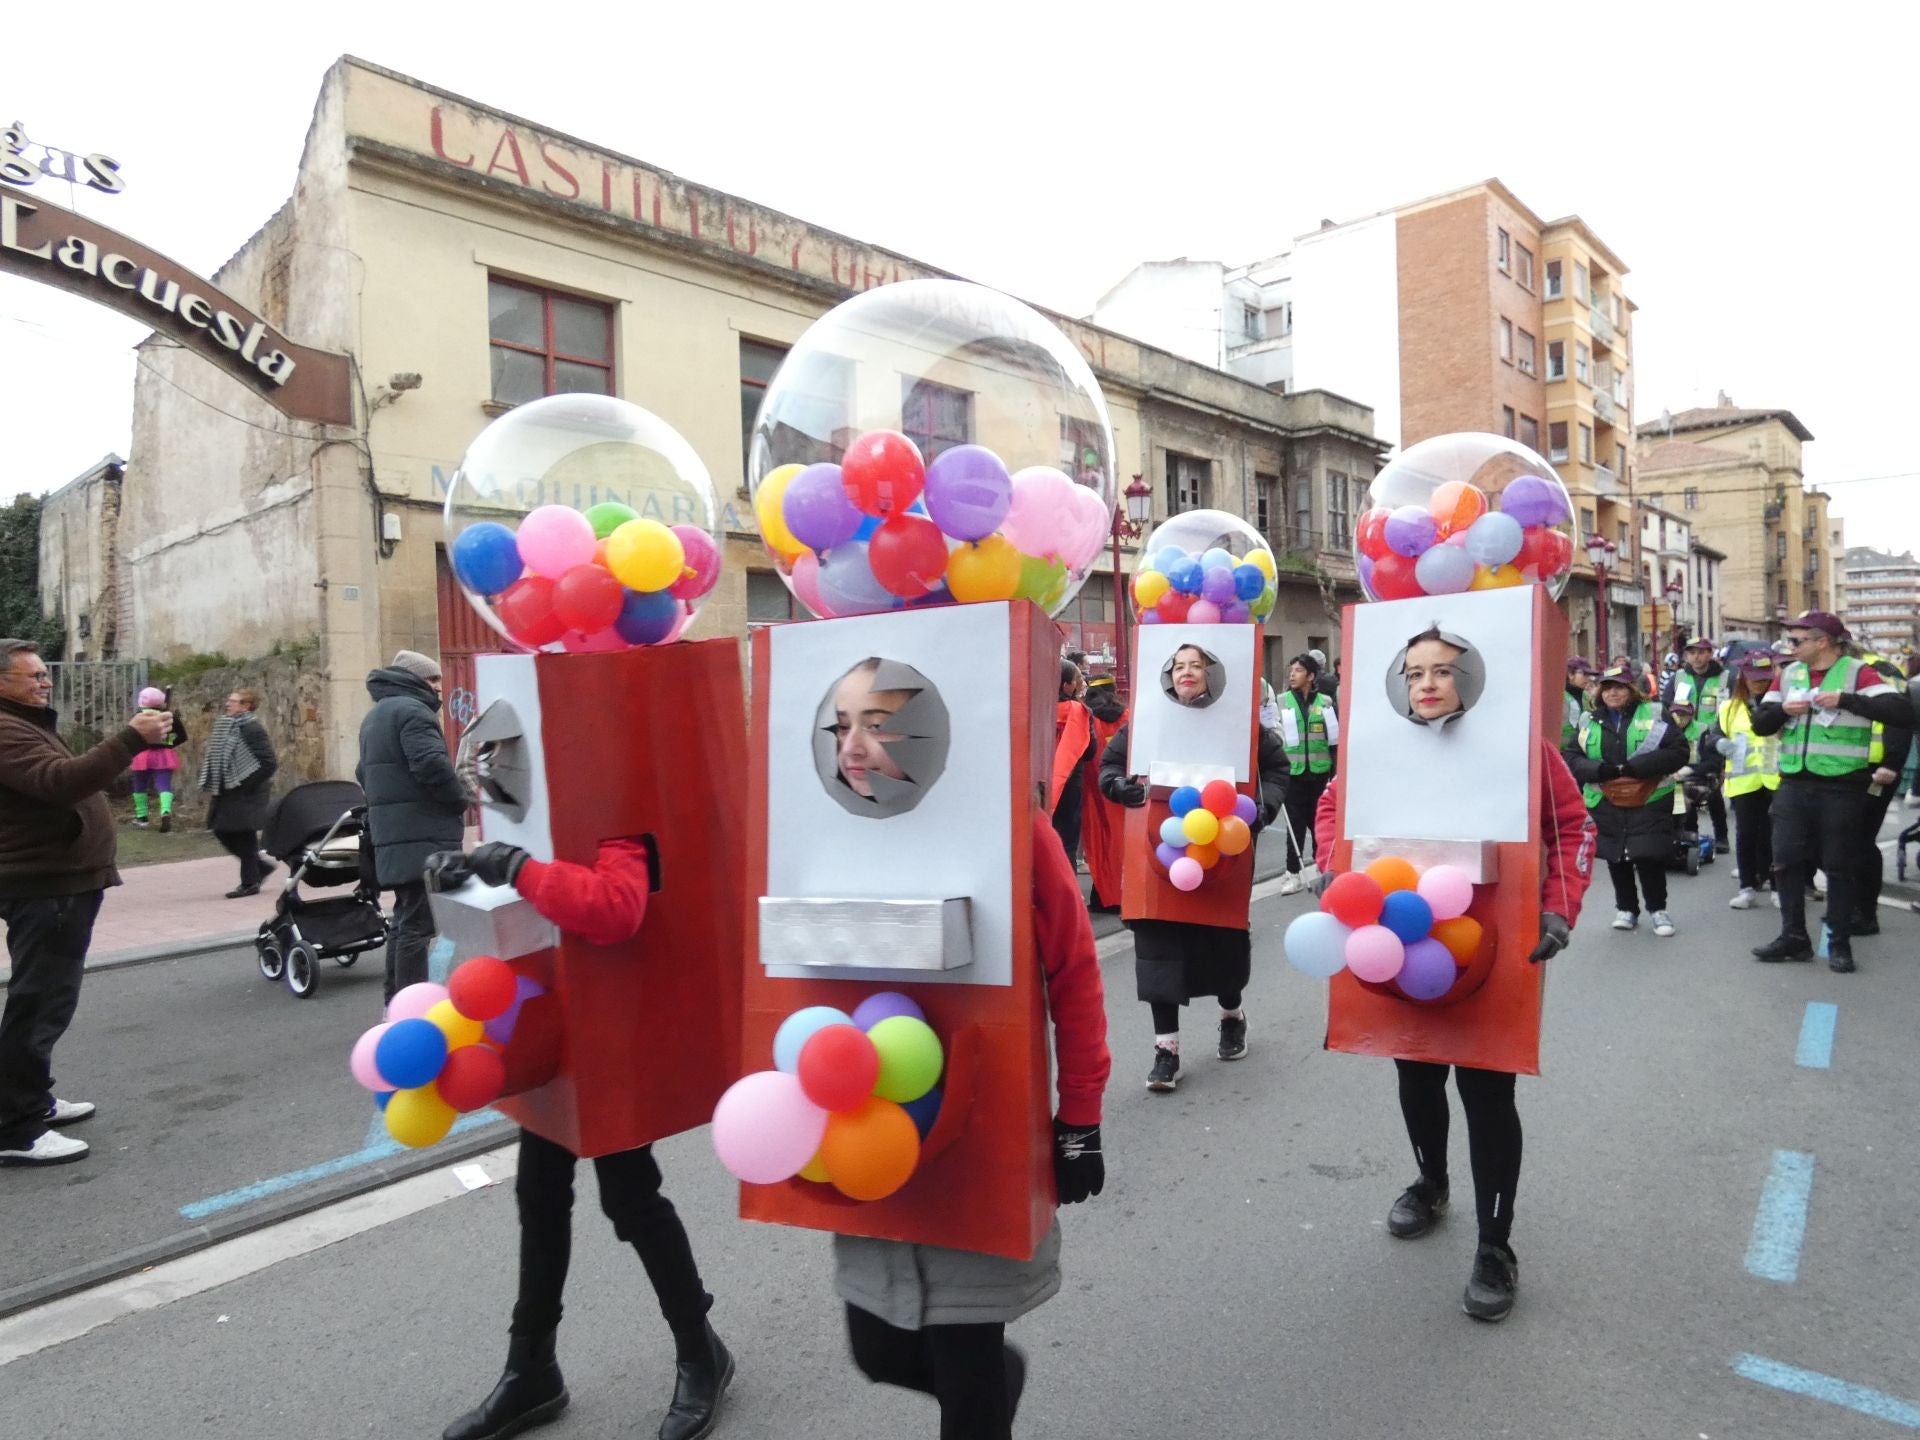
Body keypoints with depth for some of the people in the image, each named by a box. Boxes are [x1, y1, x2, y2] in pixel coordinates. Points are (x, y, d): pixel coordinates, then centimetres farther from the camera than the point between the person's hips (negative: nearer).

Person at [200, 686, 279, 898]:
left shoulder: (251, 728, -16)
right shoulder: (227, 726, 11)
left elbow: (269, 762, -22)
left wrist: (247, 785, -18)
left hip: (246, 794, -9)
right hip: (228, 792, 9)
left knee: (245, 835, -1)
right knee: (222, 832, 11)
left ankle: (250, 883, 10)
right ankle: (261, 866, 24)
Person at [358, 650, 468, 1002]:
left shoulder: (374, 716, 23)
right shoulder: (412, 710, -10)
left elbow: (364, 772, 28)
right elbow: (432, 763, -22)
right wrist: (460, 801, -9)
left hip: (390, 833, 10)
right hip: (422, 834, -10)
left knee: (405, 919, 18)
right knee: (418, 923, -9)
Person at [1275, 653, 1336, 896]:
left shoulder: (1324, 702, 3)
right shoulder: (1282, 701, 0)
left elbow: (1334, 739, 9)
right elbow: (1275, 735, 1)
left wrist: (1336, 771, 8)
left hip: (1319, 772, 1)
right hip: (1293, 772, -1)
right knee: (1295, 823, 2)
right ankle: (1293, 873, 9)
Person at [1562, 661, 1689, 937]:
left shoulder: (1654, 715, -1)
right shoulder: (1590, 721, 7)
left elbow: (1678, 752, -10)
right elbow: (1571, 758, 4)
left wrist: (1632, 767, -18)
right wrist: (1600, 770, -16)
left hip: (1648, 802, -3)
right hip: (1606, 804, 3)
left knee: (1649, 856, -2)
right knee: (1616, 858, 10)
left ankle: (1658, 909, 17)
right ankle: (1626, 908, 26)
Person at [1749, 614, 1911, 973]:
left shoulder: (1857, 673, -7)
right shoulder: (1788, 674, 8)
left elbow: (1903, 713, -19)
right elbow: (1759, 724, 9)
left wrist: (1846, 699, -24)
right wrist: (1783, 709, -10)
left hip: (1841, 787, -5)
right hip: (1793, 784, 5)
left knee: (1840, 866, 5)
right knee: (1787, 860, 6)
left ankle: (1839, 942, 17)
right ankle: (1794, 937, 18)